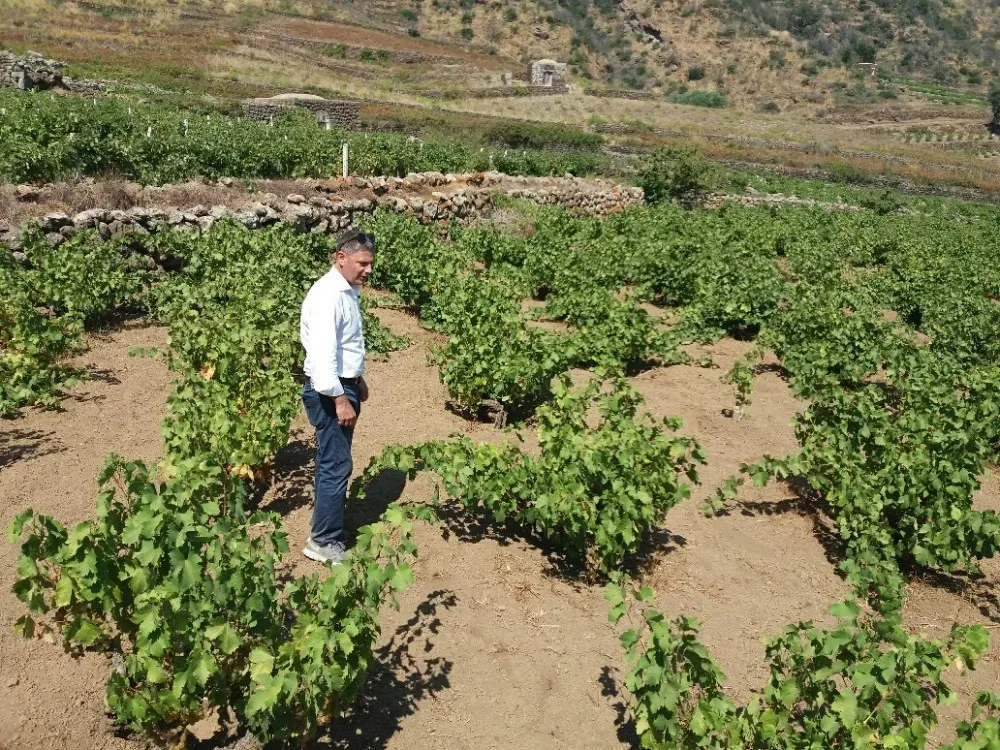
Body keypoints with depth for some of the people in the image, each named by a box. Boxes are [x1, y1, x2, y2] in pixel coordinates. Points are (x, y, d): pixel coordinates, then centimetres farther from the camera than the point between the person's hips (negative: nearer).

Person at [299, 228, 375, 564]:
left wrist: (357, 381, 25)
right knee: (337, 465, -5)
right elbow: (322, 353, -26)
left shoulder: (347, 291, 10)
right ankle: (325, 542, 5)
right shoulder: (328, 295, -20)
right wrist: (340, 399, -26)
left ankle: (327, 518, 32)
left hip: (345, 384, 10)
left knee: (332, 461, 19)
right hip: (329, 391, -10)